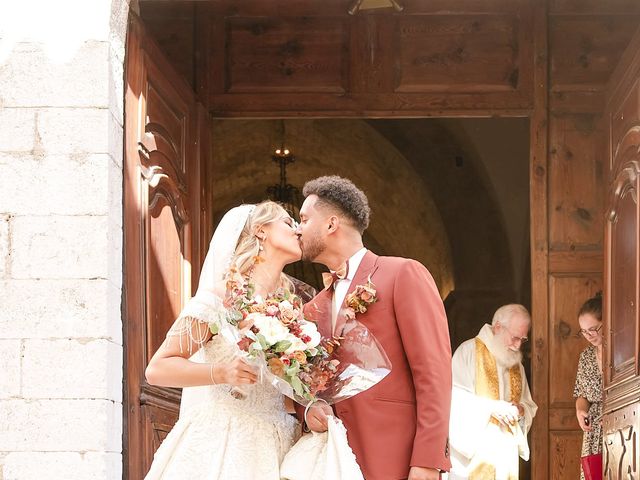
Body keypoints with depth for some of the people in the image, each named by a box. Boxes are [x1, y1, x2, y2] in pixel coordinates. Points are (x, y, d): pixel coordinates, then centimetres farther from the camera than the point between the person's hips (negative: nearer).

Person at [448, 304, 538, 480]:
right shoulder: (469, 350, -4)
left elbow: (530, 407, 20)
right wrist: (490, 407, -19)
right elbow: (454, 397, -13)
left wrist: (520, 410, -2)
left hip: (506, 452, 6)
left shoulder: (516, 364, 18)